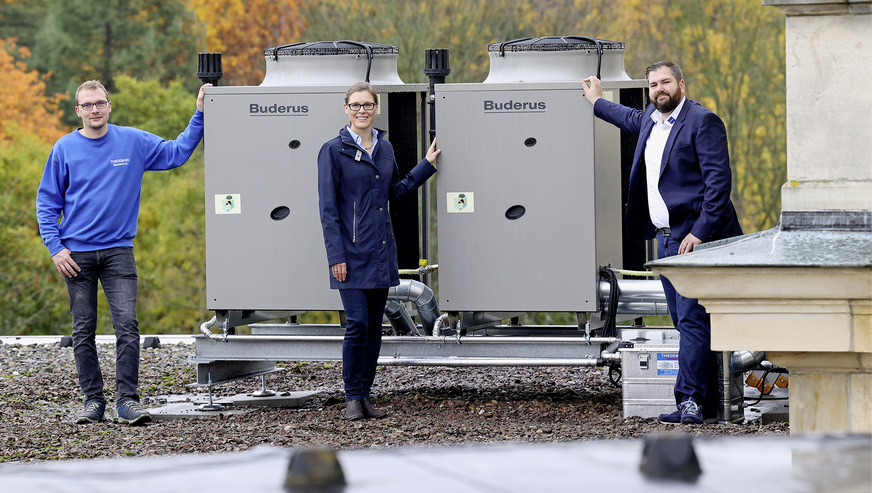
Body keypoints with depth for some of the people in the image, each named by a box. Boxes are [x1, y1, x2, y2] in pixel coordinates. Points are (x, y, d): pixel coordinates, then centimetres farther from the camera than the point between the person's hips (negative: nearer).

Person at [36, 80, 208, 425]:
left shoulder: (133, 142, 4)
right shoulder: (65, 149, 2)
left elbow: (176, 153, 11)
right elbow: (47, 202, 5)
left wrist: (199, 115, 2)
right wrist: (55, 247, -4)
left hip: (118, 250, 0)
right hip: (77, 254, 0)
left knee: (127, 326, -11)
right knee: (83, 331, 4)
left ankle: (127, 400, -8)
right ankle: (93, 400, 11)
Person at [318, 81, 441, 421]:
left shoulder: (384, 148, 11)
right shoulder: (334, 151, -6)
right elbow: (328, 208, -8)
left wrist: (427, 164, 20)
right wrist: (336, 255, -14)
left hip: (381, 253, 6)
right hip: (353, 253, -6)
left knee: (375, 326, 8)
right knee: (357, 323, -11)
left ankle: (365, 395, 14)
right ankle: (352, 398, -1)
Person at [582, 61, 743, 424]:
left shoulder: (702, 121, -11)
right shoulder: (650, 120, 15)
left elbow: (719, 180, -17)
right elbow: (633, 120, 42)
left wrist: (700, 232, -21)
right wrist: (597, 103, 55)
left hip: (693, 240, -9)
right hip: (665, 239, 9)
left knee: (692, 321, -11)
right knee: (685, 323, 8)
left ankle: (691, 401, -12)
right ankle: (709, 403, 10)